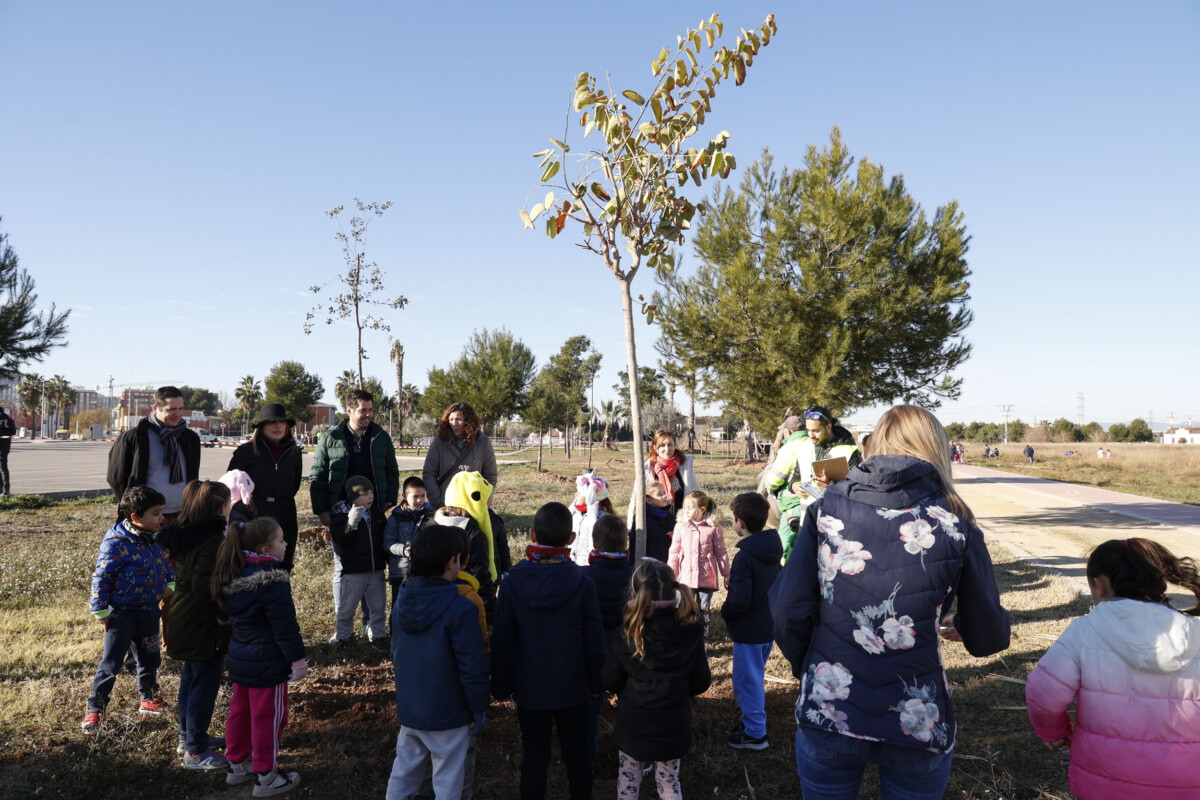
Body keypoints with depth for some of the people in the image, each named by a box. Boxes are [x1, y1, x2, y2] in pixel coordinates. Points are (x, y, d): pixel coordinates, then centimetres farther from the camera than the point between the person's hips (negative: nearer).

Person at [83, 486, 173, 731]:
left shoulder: (156, 538, -1)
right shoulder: (116, 543, -21)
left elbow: (166, 564, 16)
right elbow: (101, 578, -15)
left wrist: (169, 587, 5)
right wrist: (101, 612, -12)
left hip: (149, 612, 6)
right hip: (121, 613, -6)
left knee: (150, 658, 18)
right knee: (111, 663, -2)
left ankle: (148, 698, 36)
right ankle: (95, 709, 12)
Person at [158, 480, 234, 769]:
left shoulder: (183, 535, 4)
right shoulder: (211, 541, -25)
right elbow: (203, 584, -33)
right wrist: (221, 613, -21)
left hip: (184, 620, 10)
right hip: (205, 627, -10)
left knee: (190, 679, 23)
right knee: (204, 685, 2)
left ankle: (188, 736, 39)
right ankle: (195, 751, 13)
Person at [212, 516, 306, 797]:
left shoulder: (234, 574, 1)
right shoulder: (273, 581, -25)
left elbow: (227, 610, 16)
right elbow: (285, 625, -22)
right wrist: (297, 659, -15)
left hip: (240, 657, 9)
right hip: (268, 663, -8)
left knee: (239, 711, 20)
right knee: (268, 717, 4)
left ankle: (237, 766, 35)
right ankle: (266, 777, 16)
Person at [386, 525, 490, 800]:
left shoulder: (403, 599, -3)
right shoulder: (460, 609, -25)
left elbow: (395, 653, 10)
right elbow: (472, 667, -21)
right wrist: (478, 709, -7)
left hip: (408, 708, 6)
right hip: (448, 715, -6)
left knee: (403, 773, 21)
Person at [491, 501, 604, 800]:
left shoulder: (513, 582, -14)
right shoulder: (582, 583, -15)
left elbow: (502, 641, -6)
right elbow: (594, 640, -7)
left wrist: (501, 686, 5)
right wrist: (596, 683, 7)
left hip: (529, 688, 0)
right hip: (572, 687, 0)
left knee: (534, 756, 15)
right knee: (576, 754, 18)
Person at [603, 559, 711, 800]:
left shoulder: (622, 636, -20)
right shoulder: (692, 634, -14)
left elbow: (610, 682, -12)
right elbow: (701, 682, -6)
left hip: (633, 728, -2)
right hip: (673, 728, 2)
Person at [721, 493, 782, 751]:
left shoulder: (744, 557, -27)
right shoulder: (772, 549, 0)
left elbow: (739, 600, -29)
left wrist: (725, 612, -9)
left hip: (749, 630, -9)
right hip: (769, 625, 9)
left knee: (746, 680, 7)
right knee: (756, 676, 24)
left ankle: (755, 733, 18)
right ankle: (753, 719, 38)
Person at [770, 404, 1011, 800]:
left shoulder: (827, 507, -5)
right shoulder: (955, 525, -7)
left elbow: (788, 613, -7)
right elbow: (989, 638, 1)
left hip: (827, 713, 1)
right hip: (918, 723, 0)